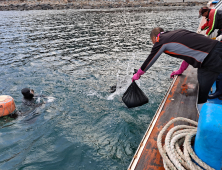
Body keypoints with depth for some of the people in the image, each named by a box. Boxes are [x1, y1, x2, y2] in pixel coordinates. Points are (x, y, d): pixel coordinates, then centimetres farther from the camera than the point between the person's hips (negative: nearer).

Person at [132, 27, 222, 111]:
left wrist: (137, 74, 26)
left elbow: (149, 61, 10)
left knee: (201, 96, -3)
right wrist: (180, 71, 40)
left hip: (213, 59, -9)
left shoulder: (161, 42, 0)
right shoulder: (176, 33, 22)